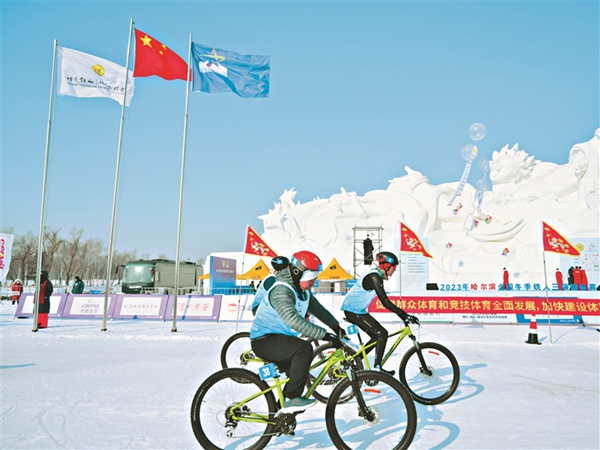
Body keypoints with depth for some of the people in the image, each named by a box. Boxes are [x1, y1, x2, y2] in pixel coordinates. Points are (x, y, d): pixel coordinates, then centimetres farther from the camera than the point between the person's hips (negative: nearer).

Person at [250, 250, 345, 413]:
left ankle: (285, 408, 38)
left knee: (298, 370, 21)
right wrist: (324, 335, -42)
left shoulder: (302, 290, 5)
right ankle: (292, 399, -20)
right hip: (264, 340, -10)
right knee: (304, 349, -29)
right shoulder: (281, 291, -26)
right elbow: (294, 320, -40)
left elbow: (317, 308, 14)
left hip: (278, 339, 10)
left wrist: (336, 326, 6)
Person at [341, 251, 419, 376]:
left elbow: (385, 301, 17)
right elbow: (386, 303, -25)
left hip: (353, 310, 10)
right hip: (353, 311, -10)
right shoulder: (374, 277, -21)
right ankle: (377, 368, -2)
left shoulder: (376, 275, 10)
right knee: (382, 333, -9)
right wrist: (405, 315, -24)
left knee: (377, 337, 13)